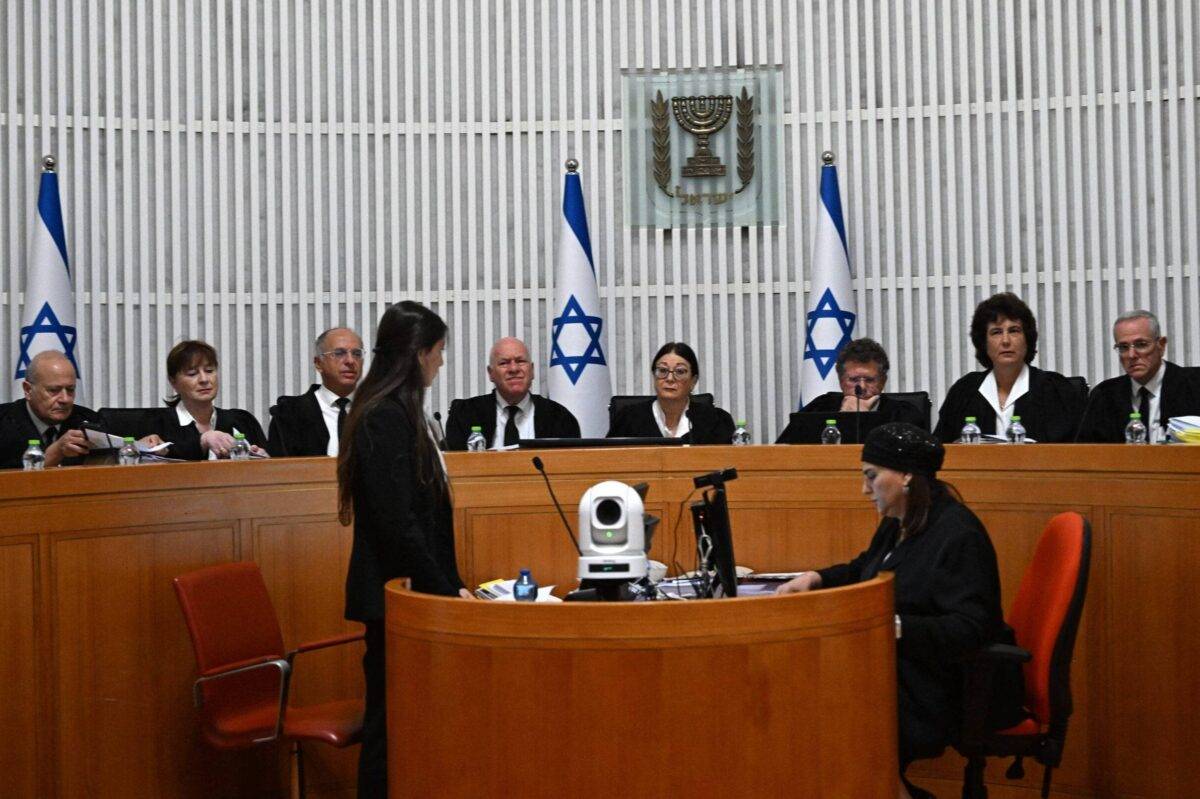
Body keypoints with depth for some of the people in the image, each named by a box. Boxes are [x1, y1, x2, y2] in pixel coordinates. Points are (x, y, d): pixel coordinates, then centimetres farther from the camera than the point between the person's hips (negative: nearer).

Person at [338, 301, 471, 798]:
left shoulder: (397, 413, 13)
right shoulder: (387, 419, -17)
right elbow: (396, 522, -22)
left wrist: (448, 584, 15)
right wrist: (444, 588, -16)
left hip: (406, 588, 9)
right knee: (390, 720, -1)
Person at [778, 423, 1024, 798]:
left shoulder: (958, 534, -17)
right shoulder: (897, 524, 11)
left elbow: (970, 629, -23)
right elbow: (863, 572, 29)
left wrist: (895, 626, -32)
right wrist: (815, 578, 11)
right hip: (909, 671, 9)